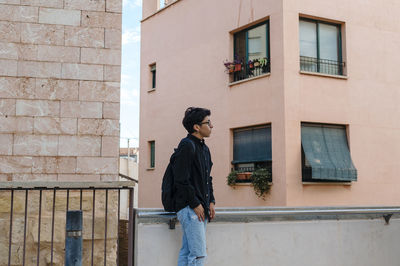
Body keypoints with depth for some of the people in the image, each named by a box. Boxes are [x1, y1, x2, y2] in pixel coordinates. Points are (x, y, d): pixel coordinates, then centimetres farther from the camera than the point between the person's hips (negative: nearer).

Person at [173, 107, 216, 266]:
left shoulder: (204, 149, 18)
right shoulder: (187, 145, -11)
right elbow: (182, 179, -16)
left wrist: (211, 202, 11)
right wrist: (195, 204, -15)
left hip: (201, 208, 9)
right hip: (189, 207, -9)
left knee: (186, 252, 11)